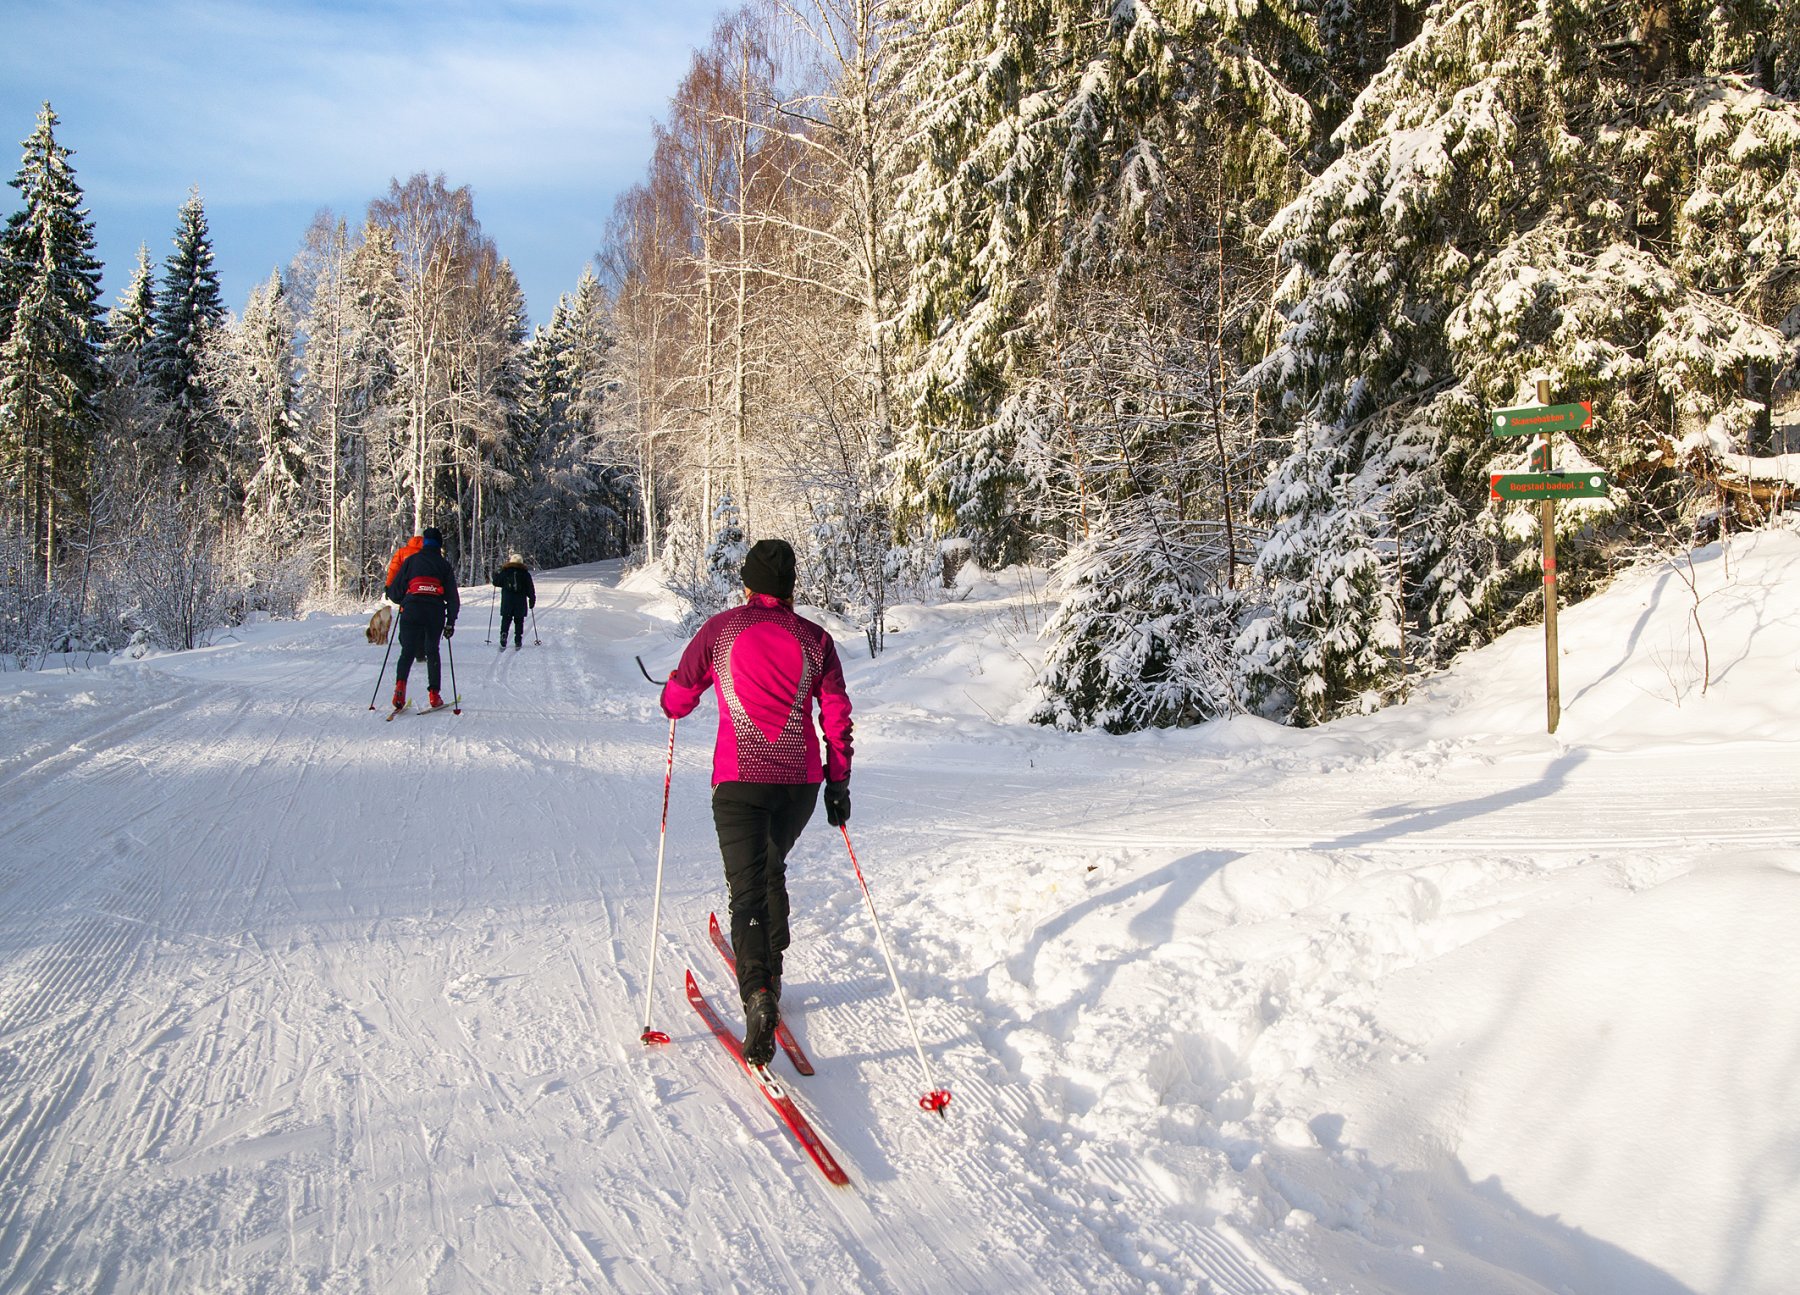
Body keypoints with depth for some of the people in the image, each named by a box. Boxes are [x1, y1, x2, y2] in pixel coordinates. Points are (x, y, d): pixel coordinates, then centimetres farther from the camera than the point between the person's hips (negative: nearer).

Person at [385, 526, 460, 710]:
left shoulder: (411, 561, 11)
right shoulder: (444, 564, 12)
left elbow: (394, 592, 9)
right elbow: (453, 597, 9)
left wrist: (403, 600, 31)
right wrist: (451, 623, 15)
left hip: (411, 610, -1)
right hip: (436, 612, 1)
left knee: (407, 651, 4)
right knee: (432, 652, 12)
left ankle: (400, 685, -20)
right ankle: (434, 695, 6)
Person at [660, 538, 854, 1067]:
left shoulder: (721, 629, 1)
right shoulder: (815, 638, 5)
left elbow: (677, 700, 8)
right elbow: (837, 717, 5)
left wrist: (673, 700, 32)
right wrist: (839, 783, 13)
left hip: (740, 780, -3)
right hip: (800, 781, 3)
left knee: (748, 889, -5)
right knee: (772, 870, 26)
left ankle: (758, 993, -25)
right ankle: (770, 972, 38)